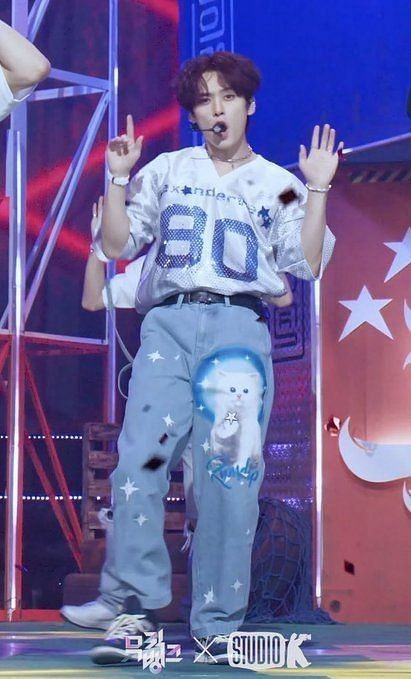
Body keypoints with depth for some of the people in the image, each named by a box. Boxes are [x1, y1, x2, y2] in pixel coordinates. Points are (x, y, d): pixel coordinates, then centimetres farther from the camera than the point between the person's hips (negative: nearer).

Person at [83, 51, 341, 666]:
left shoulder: (278, 184, 16)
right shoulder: (167, 171, 20)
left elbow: (308, 265, 6)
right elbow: (118, 244, 16)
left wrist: (318, 188, 1)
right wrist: (119, 178, 7)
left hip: (241, 328, -1)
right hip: (168, 322, 1)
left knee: (229, 476, -7)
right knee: (140, 461, -16)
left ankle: (216, 626, -4)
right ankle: (138, 609, -14)